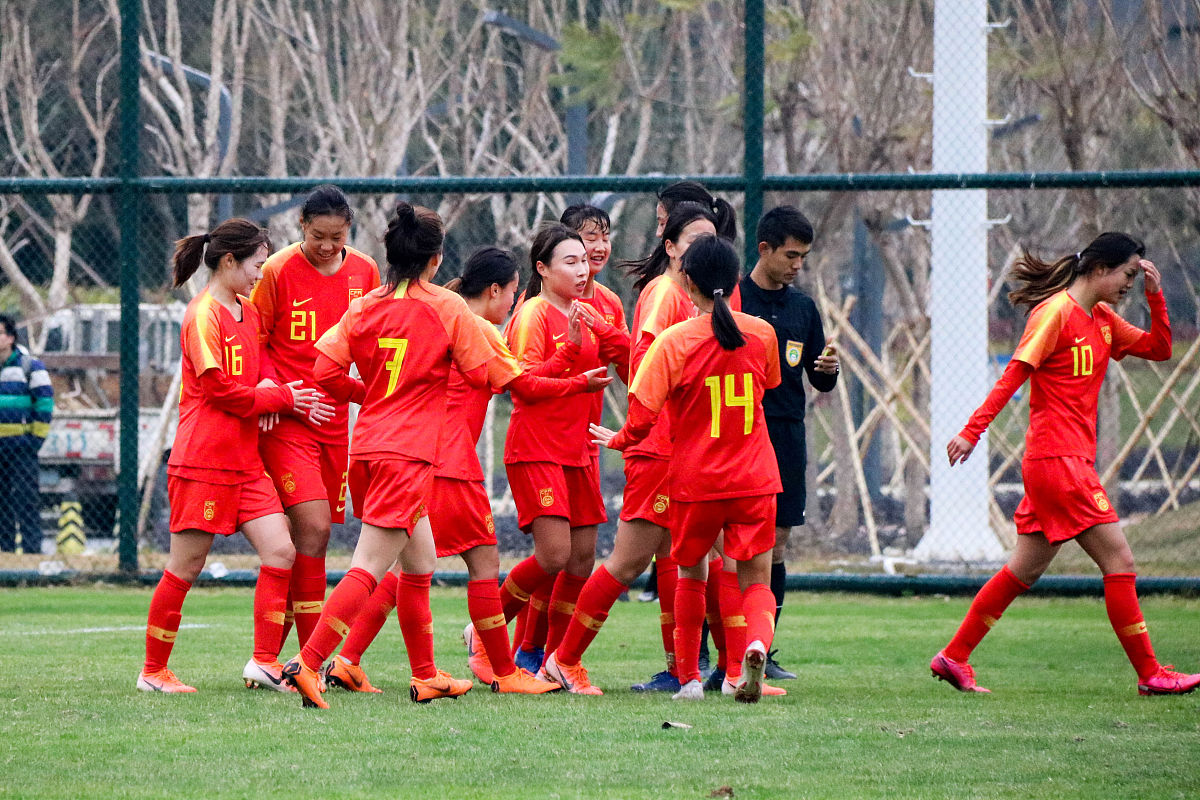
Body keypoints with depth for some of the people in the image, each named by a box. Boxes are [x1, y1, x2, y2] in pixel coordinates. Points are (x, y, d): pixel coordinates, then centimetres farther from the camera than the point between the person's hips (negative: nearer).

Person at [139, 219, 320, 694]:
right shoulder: (203, 315, -11)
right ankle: (153, 671, 9)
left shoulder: (247, 313, 15)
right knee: (186, 567, -1)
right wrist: (281, 398, -9)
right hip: (203, 460, -8)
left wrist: (268, 387, 0)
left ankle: (264, 663, 0)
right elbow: (219, 390, -15)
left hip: (245, 462, 8)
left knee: (280, 552, -4)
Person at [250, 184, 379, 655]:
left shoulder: (365, 272, 6)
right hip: (285, 421, -5)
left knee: (306, 537, 5)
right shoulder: (278, 272, -7)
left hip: (335, 418, 5)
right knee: (313, 527, -17)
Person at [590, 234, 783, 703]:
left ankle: (689, 678, 21)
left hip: (694, 480, -1)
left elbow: (642, 418, -12)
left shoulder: (675, 342, -11)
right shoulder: (762, 334, 0)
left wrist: (617, 440, 9)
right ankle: (757, 641, -28)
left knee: (691, 574, 20)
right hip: (754, 479, 1)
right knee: (756, 581, 4)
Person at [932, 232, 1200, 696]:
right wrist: (972, 431, -21)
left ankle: (953, 658, 17)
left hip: (1071, 461, 10)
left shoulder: (1102, 320, 15)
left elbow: (1158, 349, 19)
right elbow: (1013, 375, -16)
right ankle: (1150, 675, -4)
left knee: (1026, 571, 12)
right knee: (1119, 562, -8)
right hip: (1058, 460, -10)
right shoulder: (1056, 312, -11)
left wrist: (1155, 294, 5)